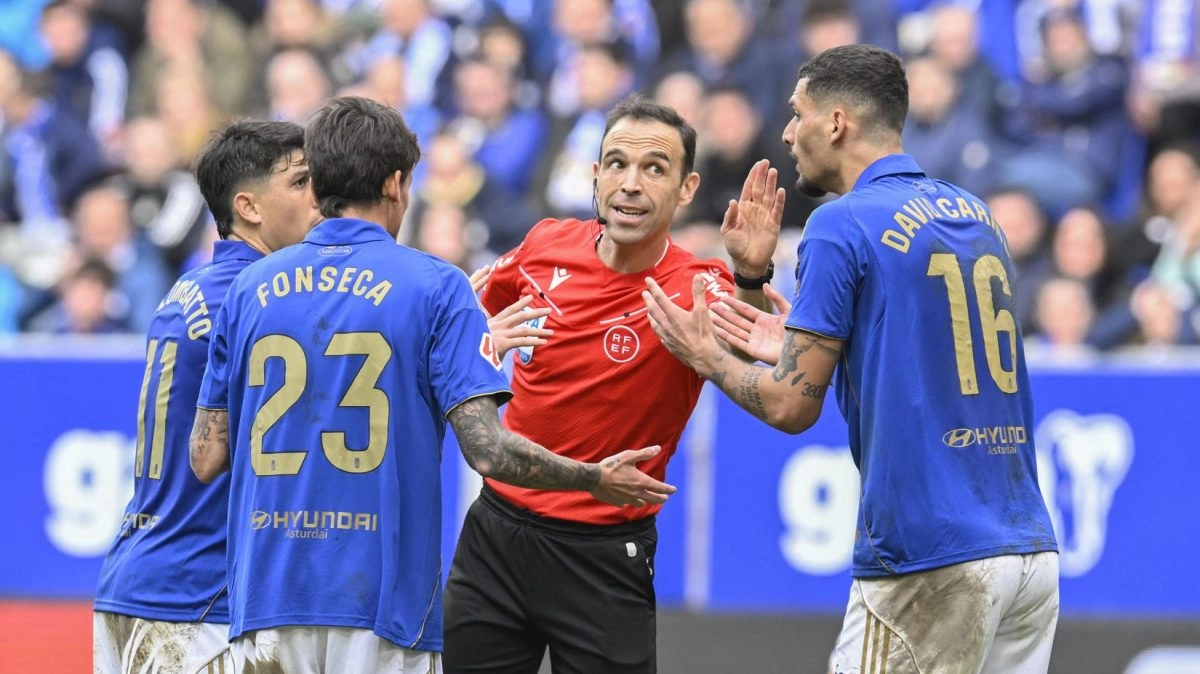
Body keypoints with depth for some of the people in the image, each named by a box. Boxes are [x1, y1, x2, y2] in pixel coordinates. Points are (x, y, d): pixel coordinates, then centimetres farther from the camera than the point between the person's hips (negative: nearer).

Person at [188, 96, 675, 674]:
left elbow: (207, 459, 10)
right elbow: (487, 450, -10)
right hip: (380, 602, -3)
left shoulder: (250, 287, 8)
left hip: (265, 604, 3)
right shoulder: (434, 286, -2)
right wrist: (597, 480, 5)